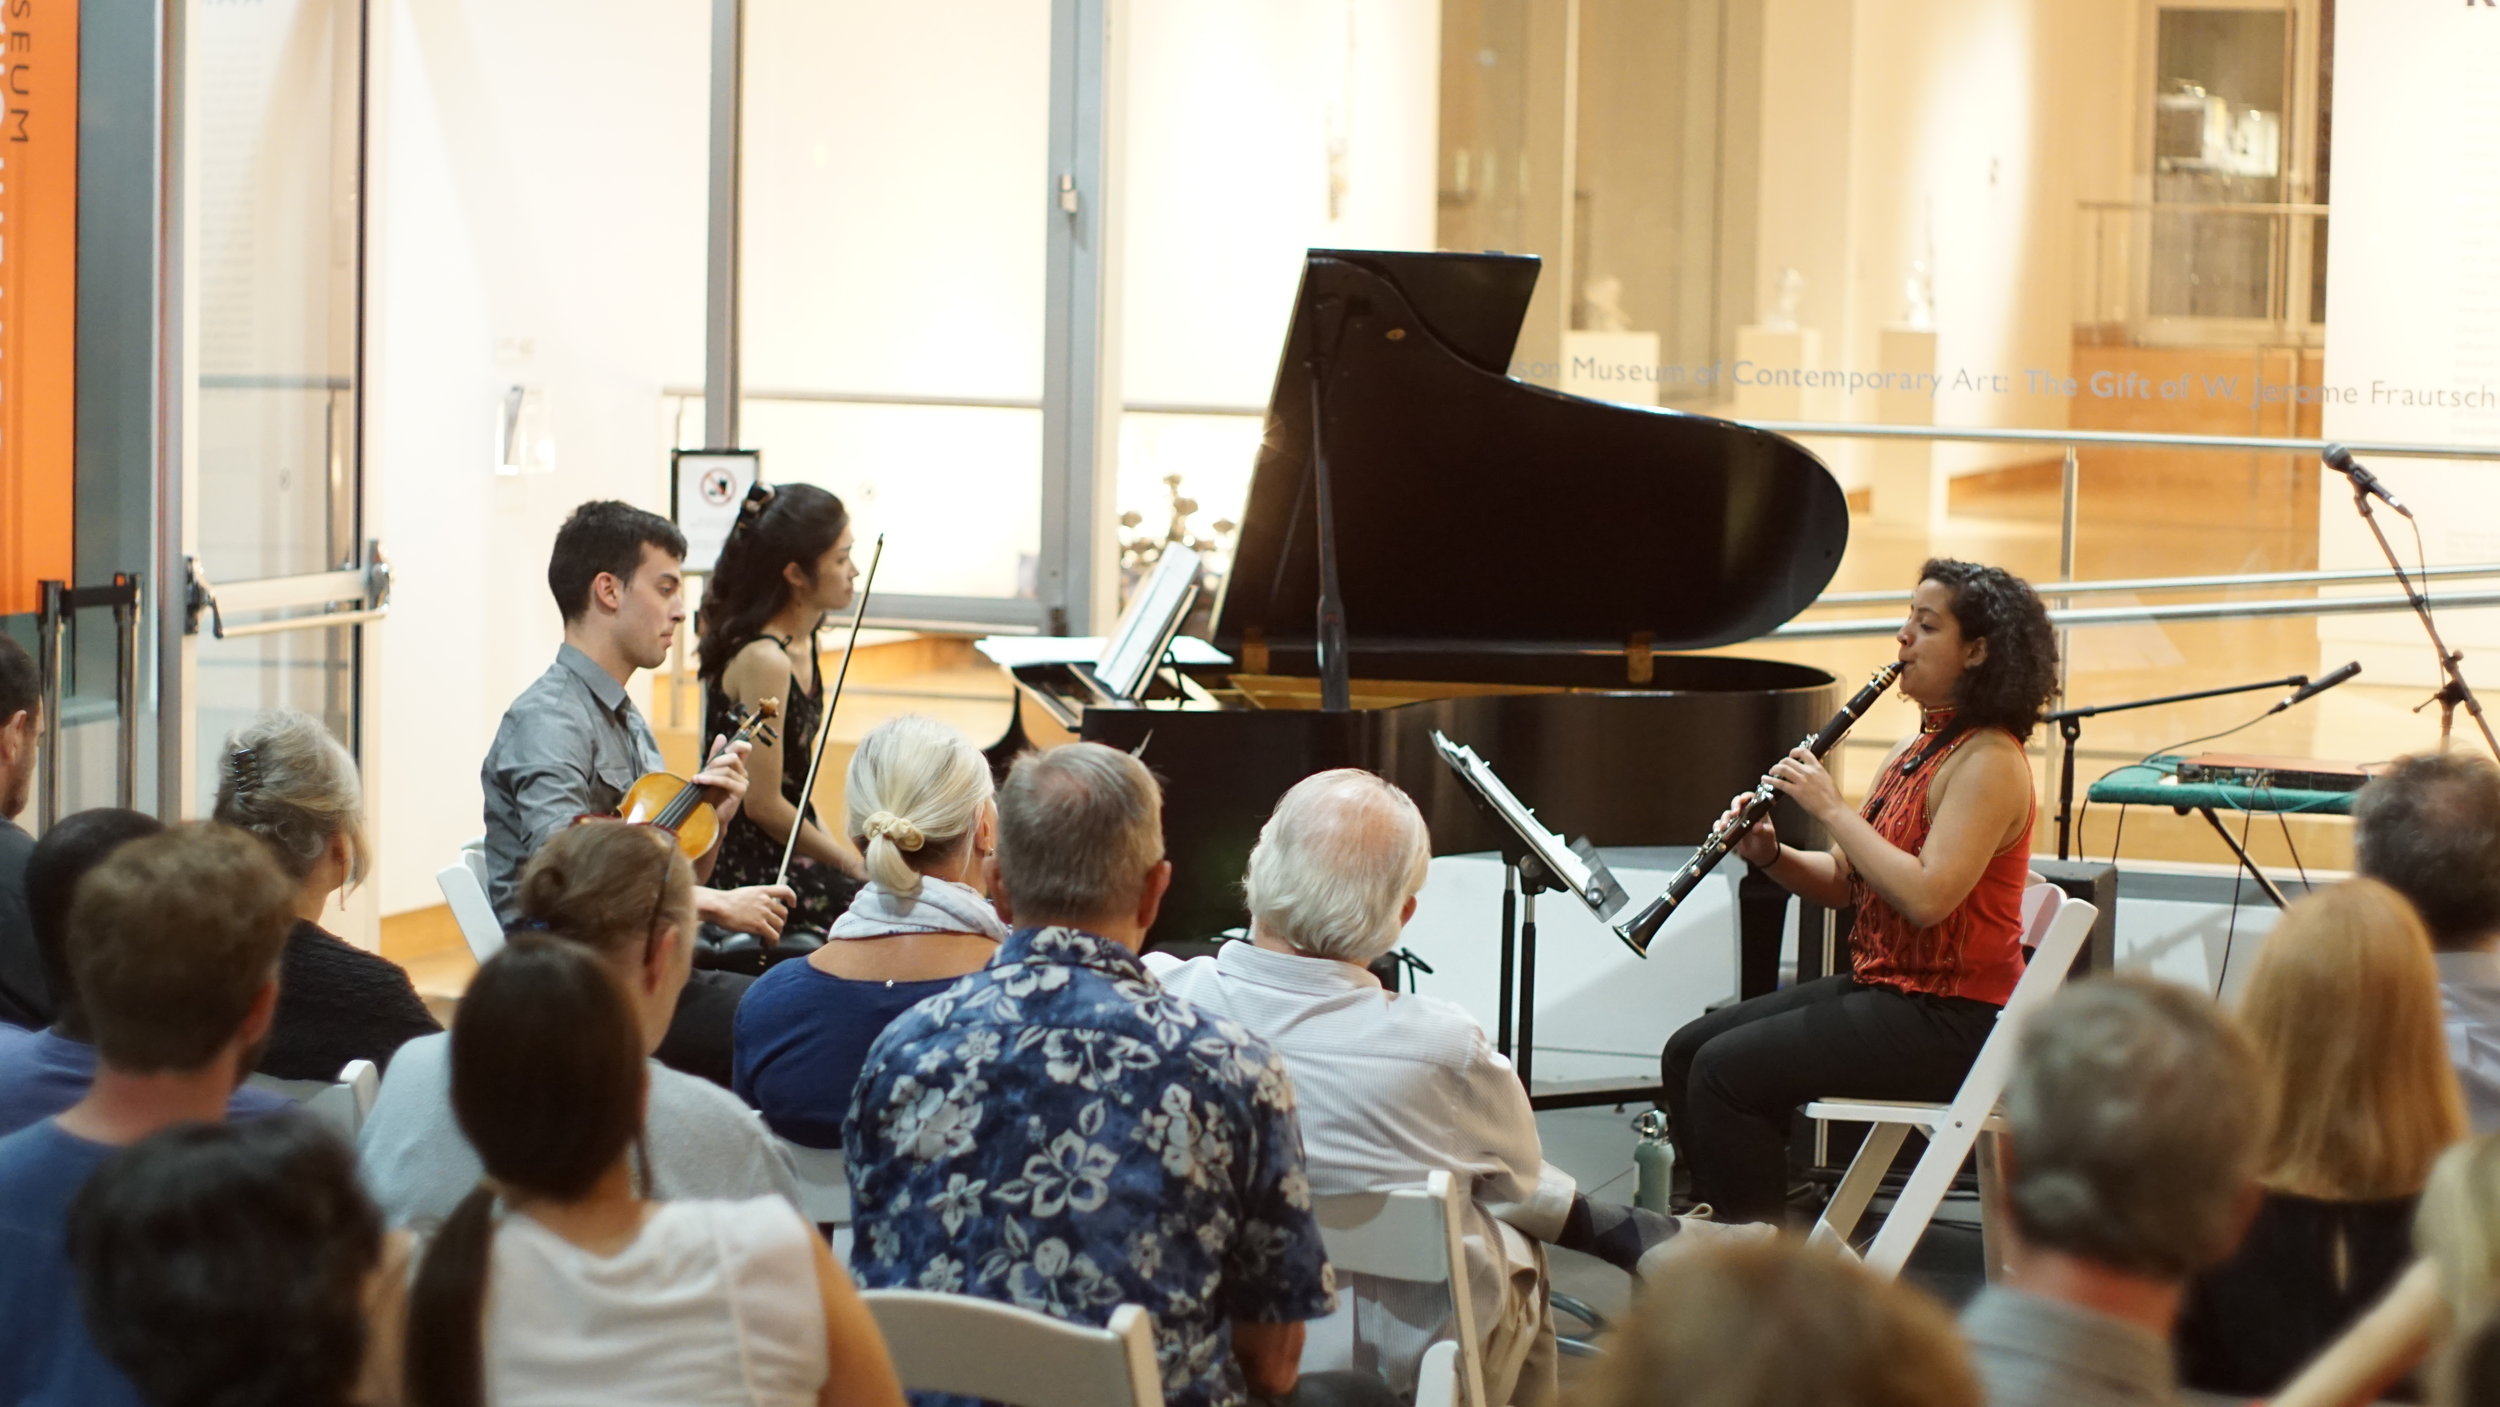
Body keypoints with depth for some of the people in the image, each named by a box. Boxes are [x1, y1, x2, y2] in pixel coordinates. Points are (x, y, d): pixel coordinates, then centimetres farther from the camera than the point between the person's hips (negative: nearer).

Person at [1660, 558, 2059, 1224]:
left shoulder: (1988, 761, -16)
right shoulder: (1915, 749, 14)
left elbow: (1926, 896, -28)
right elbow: (1845, 883, 16)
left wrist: (1832, 807, -21)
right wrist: (1770, 855, -3)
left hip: (1948, 1019, -10)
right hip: (1879, 985, 10)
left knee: (1727, 1070, -19)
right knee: (1687, 1053, 3)